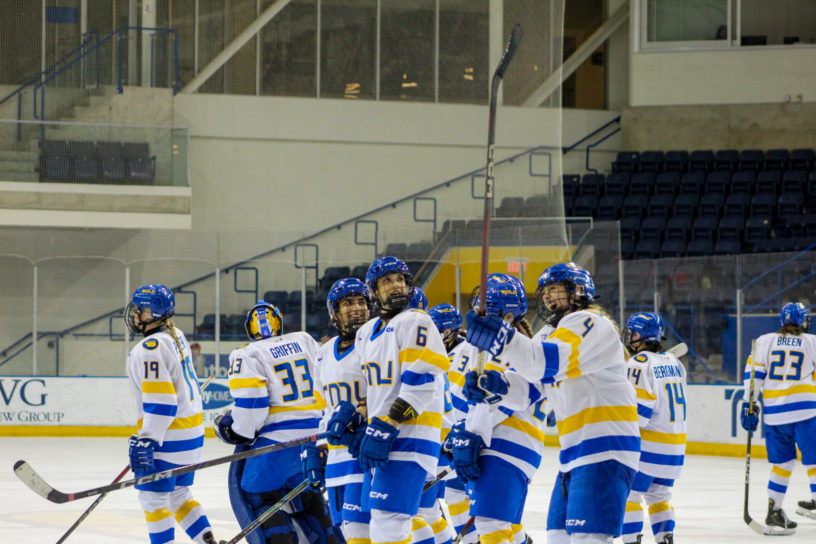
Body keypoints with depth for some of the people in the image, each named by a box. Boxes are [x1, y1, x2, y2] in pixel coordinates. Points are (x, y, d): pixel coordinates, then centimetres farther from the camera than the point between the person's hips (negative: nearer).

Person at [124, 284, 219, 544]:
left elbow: (159, 401, -26)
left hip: (168, 435, -10)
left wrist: (146, 441, -26)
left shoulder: (151, 348, -19)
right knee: (177, 494, 20)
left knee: (153, 498, -2)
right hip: (192, 432, 10)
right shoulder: (176, 337, 11)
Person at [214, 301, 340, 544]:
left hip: (278, 439, -6)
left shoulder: (247, 356, -5)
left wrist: (241, 433, 2)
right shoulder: (304, 341, 11)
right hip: (316, 433, 6)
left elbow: (251, 402, -13)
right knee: (306, 494, 23)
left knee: (256, 494, 7)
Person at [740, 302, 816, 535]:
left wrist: (749, 405, 8)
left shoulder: (765, 341, 7)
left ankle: (774, 512, 9)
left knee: (782, 462, 13)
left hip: (774, 411, 3)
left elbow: (753, 373, 4)